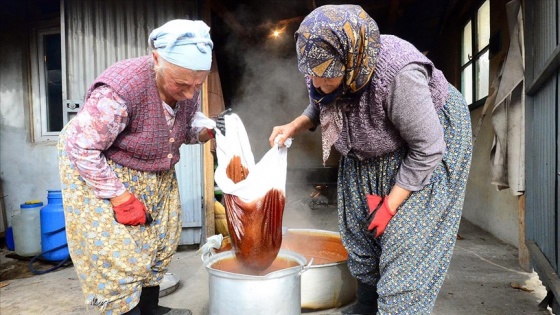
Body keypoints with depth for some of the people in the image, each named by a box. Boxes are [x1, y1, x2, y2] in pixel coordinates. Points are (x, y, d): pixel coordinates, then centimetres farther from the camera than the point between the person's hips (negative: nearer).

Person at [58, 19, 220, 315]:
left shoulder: (187, 86, -16)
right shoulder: (119, 90, -37)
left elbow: (187, 125, 2)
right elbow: (82, 148, -28)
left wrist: (208, 130, -22)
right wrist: (121, 198, -25)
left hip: (153, 174, 7)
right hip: (96, 168, -6)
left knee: (157, 241, 13)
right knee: (117, 251, -6)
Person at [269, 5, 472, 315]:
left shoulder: (398, 77, -40)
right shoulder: (325, 69, -20)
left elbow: (427, 151, -29)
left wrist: (389, 206, -22)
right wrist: (295, 126, -15)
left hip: (425, 147, -6)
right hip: (368, 152, 6)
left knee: (406, 241, -7)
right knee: (359, 227, 11)